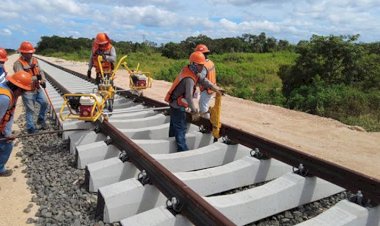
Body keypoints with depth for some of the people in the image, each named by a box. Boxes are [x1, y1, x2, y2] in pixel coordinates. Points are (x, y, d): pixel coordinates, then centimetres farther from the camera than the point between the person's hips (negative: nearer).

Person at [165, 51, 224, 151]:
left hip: (174, 103, 10)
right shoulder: (189, 79, -29)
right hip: (178, 106, -10)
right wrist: (194, 110, -20)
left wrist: (214, 87, -6)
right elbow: (189, 97, -31)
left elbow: (202, 79, 3)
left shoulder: (189, 69, -3)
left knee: (175, 125, 23)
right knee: (181, 128, -4)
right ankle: (183, 150, 1)